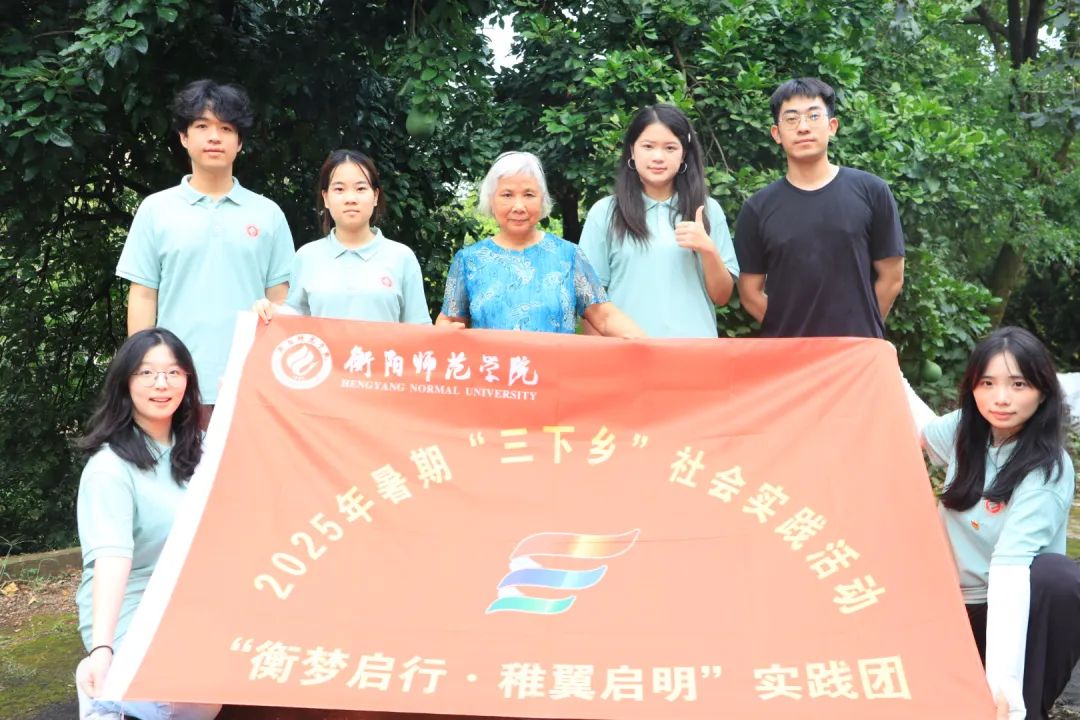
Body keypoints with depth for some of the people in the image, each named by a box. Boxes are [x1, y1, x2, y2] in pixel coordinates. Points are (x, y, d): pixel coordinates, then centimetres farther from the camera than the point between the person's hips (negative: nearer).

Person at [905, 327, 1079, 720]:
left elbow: (1011, 566, -35)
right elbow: (922, 427, 20)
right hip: (960, 604, 6)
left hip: (1019, 608, -6)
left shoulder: (1048, 471, -23)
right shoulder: (967, 429, -6)